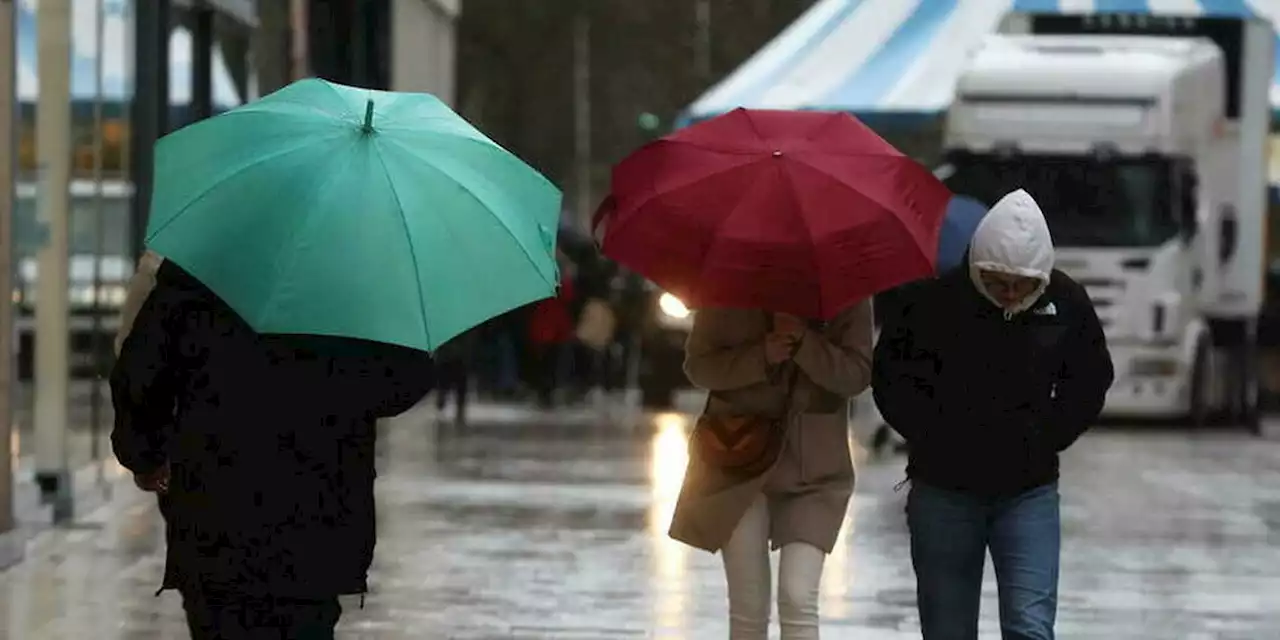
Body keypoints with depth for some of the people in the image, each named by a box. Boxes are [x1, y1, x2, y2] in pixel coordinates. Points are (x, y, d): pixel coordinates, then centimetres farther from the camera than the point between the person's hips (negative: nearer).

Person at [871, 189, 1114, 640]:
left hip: (1029, 490, 0)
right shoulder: (936, 299, -13)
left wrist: (1045, 437, 1)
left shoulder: (1067, 304, -6)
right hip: (944, 489, 0)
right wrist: (936, 437, -5)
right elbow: (892, 377, 0)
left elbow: (1090, 382, 9)